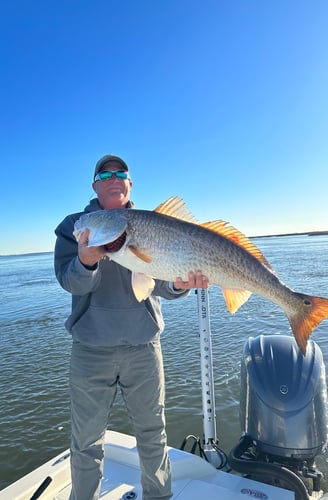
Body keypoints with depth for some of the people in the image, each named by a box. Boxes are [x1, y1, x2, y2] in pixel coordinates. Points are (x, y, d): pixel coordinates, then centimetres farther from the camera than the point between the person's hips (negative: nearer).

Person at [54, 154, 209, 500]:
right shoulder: (75, 225, 1)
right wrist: (86, 260, -34)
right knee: (86, 440, 12)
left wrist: (178, 283, -27)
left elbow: (161, 284, -4)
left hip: (144, 344, 2)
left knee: (152, 432, 17)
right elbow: (68, 281, -12)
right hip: (91, 347, -1)